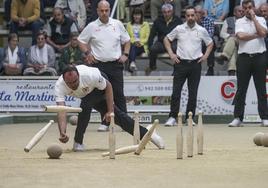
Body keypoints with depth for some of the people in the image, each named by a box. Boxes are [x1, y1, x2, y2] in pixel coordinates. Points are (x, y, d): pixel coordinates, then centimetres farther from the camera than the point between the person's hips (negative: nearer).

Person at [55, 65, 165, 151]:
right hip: (85, 95, 3)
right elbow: (61, 111, -46)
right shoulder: (59, 86, -37)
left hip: (99, 88, -3)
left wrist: (110, 111, -24)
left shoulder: (90, 75, -41)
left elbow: (108, 86, -22)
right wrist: (62, 133, -61)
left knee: (85, 105, -24)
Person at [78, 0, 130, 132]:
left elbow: (127, 40, 15)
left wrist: (125, 54, 2)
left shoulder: (117, 24, 5)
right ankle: (105, 122, 6)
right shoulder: (92, 27, 1)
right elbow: (81, 41, 10)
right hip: (99, 65, 0)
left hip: (116, 64, 0)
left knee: (118, 94, -1)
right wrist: (87, 53, -4)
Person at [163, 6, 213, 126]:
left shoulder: (201, 30, 3)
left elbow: (210, 43, 17)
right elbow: (166, 39, 12)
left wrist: (206, 55, 4)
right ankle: (172, 117, -2)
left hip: (195, 63, 1)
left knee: (193, 93, 4)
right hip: (181, 63, -1)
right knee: (176, 91, -5)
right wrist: (171, 54, 2)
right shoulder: (179, 29, 2)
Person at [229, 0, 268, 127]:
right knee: (241, 89, 1)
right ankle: (238, 118, 3)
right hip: (244, 58, 0)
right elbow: (241, 36, -11)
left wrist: (253, 18, -4)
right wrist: (256, 35, -4)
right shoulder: (239, 22, 7)